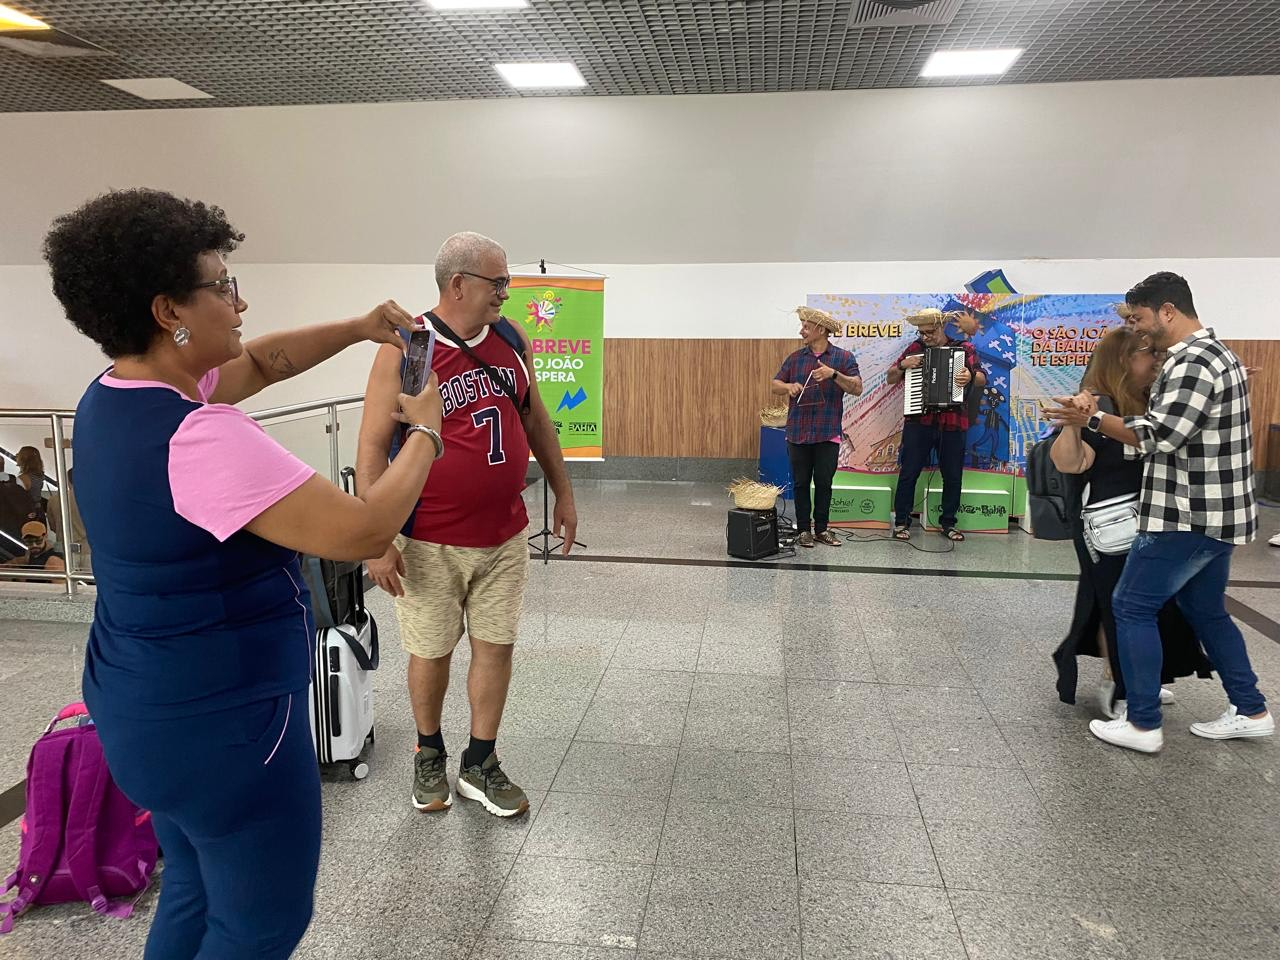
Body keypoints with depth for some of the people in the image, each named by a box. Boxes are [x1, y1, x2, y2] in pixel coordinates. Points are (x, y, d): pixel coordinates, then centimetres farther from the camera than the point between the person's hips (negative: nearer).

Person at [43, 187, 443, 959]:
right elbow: (365, 531, -30)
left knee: (196, 890, 27)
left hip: (149, 707, 10)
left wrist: (357, 330, 3)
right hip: (220, 721, -10)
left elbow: (262, 362, 14)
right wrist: (425, 433, -14)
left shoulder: (116, 396, 1)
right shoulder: (199, 438, -30)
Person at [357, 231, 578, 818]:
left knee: (496, 646, 10)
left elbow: (535, 419, 14)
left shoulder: (512, 340, 3)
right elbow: (372, 446, -12)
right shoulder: (405, 349, -12)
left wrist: (562, 493, 15)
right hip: (430, 543, -4)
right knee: (431, 652, 11)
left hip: (504, 537, 4)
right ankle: (429, 754, 36)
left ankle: (480, 765, 28)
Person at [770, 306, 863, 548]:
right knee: (801, 482, 6)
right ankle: (802, 529, 15)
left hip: (828, 433, -2)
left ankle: (822, 529, 17)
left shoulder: (843, 358, 1)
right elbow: (774, 385, 7)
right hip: (798, 432, 2)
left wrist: (834, 374, -23)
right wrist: (788, 387, -15)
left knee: (824, 482, 5)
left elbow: (857, 388, -8)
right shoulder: (795, 358, 9)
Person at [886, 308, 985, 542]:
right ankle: (901, 522, 8)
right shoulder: (915, 348, 7)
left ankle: (948, 523, 20)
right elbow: (891, 378, 10)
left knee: (953, 476, 7)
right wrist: (903, 365, -9)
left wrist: (971, 376, -24)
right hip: (918, 422, 0)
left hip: (952, 423, 0)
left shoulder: (964, 348, 5)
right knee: (908, 473, 0)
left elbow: (982, 379, -2)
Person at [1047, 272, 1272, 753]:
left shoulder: (1192, 362, -18)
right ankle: (1251, 711, 29)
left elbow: (1158, 436, -24)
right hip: (1213, 512, 10)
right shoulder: (1212, 352, 16)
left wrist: (1094, 418, -16)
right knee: (1206, 610, 20)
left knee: (1133, 606, -2)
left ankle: (1143, 724, 5)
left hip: (1188, 516, -10)